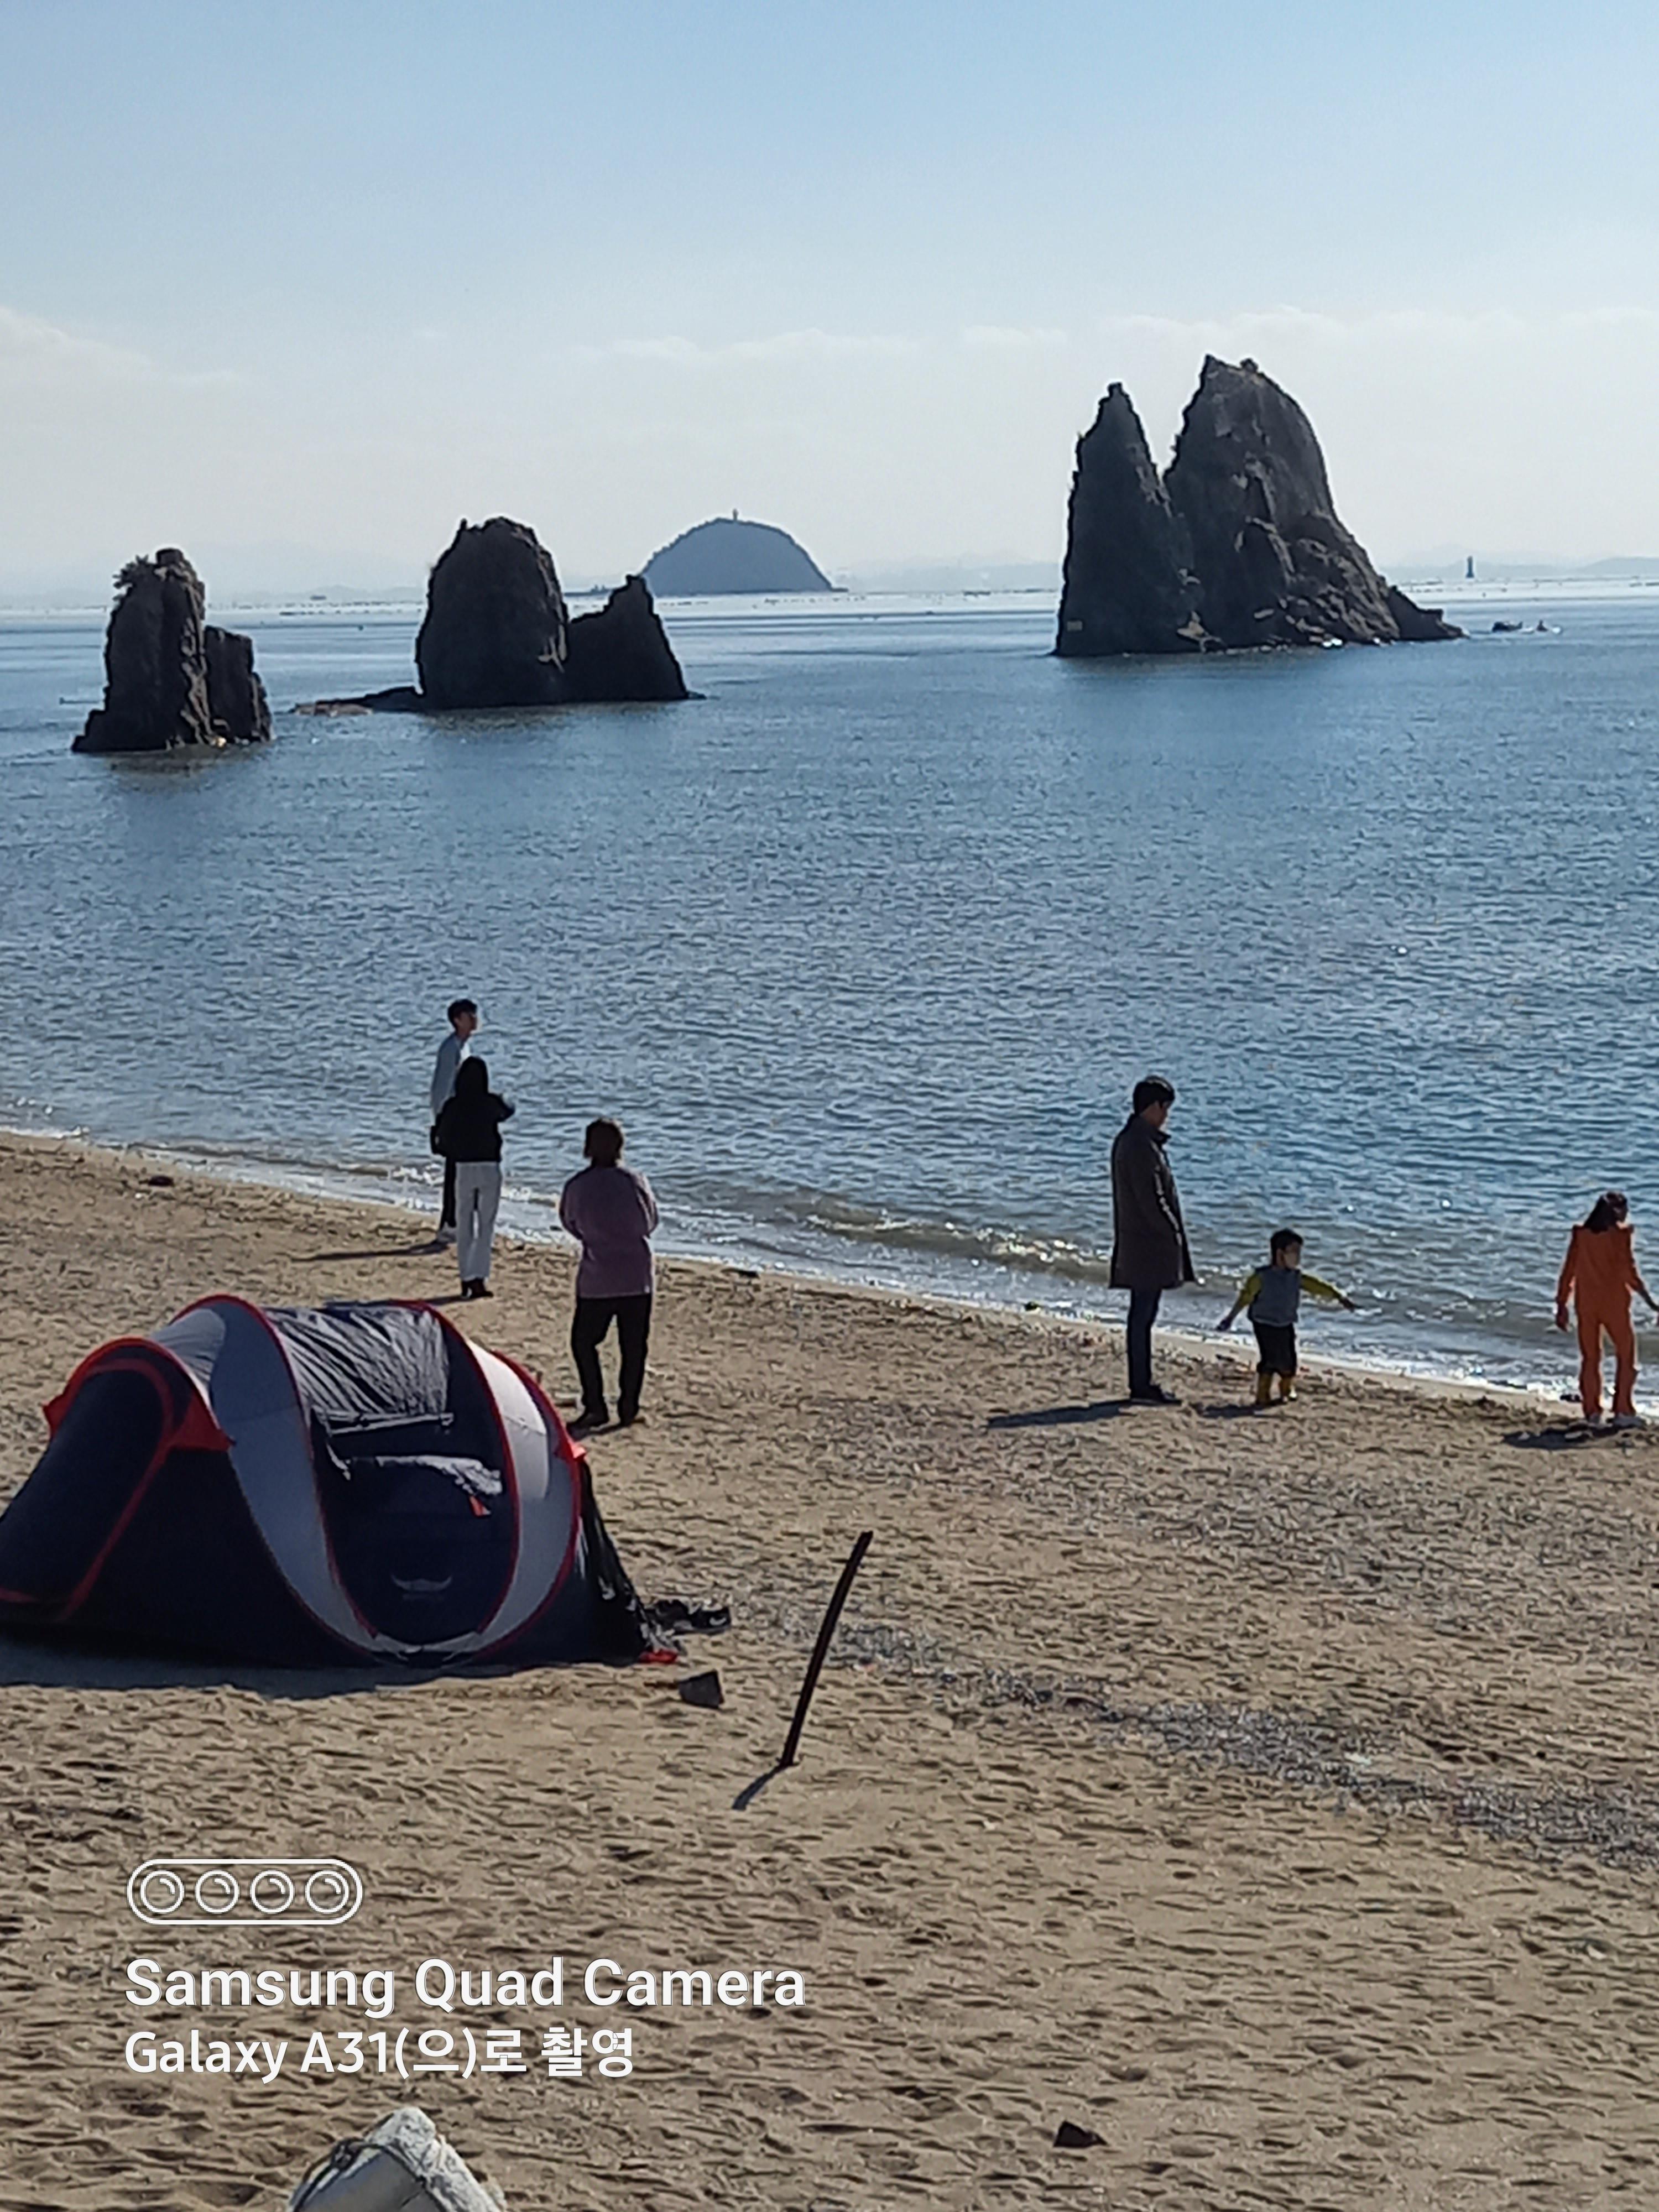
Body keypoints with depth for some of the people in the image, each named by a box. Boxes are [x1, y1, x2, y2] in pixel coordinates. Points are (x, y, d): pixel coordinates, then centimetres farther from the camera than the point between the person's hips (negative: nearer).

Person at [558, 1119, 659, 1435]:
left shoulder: (576, 1187, -6)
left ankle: (595, 1407, 5)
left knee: (584, 1341, 11)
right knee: (634, 1346, 10)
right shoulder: (636, 1182, -2)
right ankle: (628, 1408, 13)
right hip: (638, 1278, 2)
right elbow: (651, 1222, 11)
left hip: (596, 1281, -2)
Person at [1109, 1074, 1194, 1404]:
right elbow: (1152, 1200, -20)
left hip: (1134, 1241, 10)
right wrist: (1174, 1235, -11)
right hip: (1150, 1244, -10)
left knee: (1142, 1314, 14)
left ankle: (1141, 1383, 20)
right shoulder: (1142, 1145, -19)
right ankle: (1141, 1388, -2)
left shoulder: (1126, 1140, 13)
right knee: (1143, 1313, -6)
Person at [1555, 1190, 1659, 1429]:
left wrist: (1562, 1305, 10)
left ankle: (1592, 1412, 11)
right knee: (1625, 1354, 9)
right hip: (1614, 1303, -4)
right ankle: (1622, 1411, 3)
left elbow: (1569, 1271, 4)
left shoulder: (1580, 1234, 3)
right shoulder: (1621, 1234, -9)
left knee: (1590, 1358, 11)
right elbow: (1628, 1272, -15)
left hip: (1586, 1304, 4)